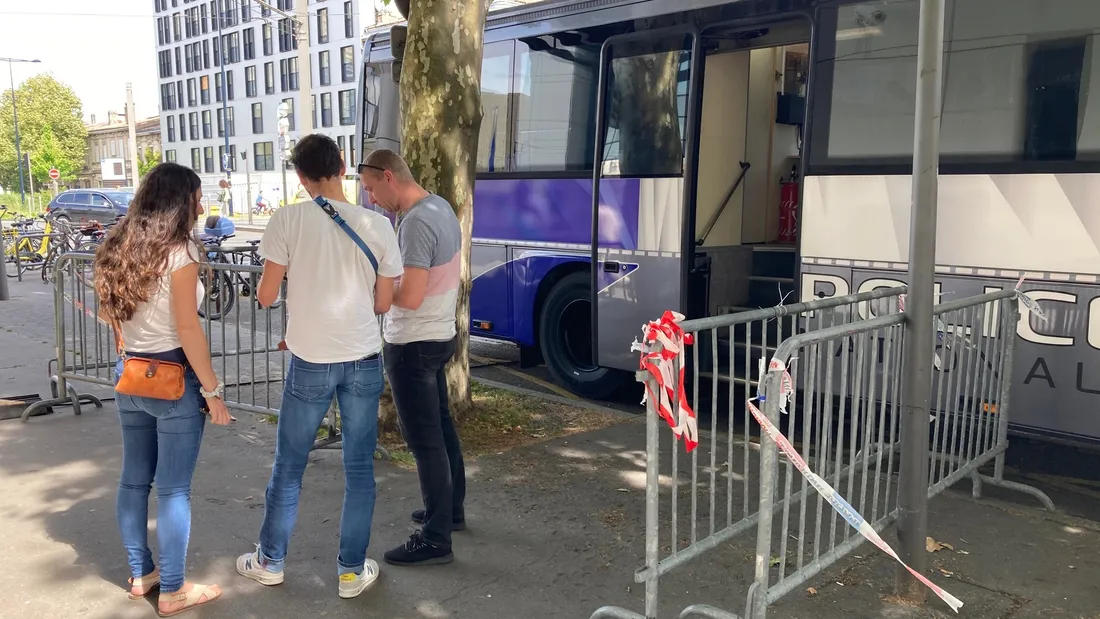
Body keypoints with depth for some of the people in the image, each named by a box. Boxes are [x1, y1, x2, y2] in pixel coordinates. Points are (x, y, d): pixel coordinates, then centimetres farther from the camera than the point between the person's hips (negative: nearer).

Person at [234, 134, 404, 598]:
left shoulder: (288, 220, -10)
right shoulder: (378, 226, -5)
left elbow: (266, 296, -5)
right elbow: (382, 304, 2)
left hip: (310, 364, -1)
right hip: (364, 363, 1)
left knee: (288, 468, 15)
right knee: (359, 469, 12)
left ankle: (269, 562, 32)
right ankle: (352, 571, 22)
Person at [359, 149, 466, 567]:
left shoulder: (415, 223, -23)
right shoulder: (440, 207, 6)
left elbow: (409, 297, -26)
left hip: (413, 346, -10)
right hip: (440, 335, 10)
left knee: (424, 441, -2)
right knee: (441, 427, 21)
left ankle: (436, 540, 7)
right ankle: (451, 509, 36)